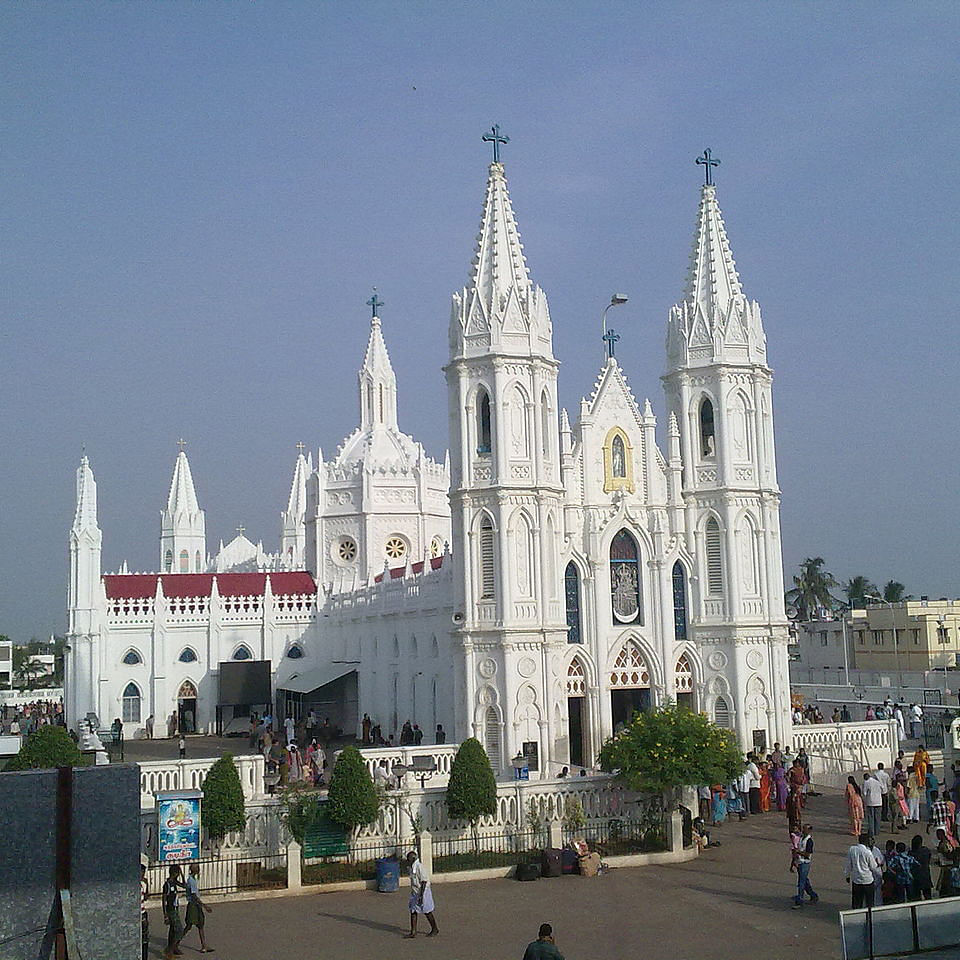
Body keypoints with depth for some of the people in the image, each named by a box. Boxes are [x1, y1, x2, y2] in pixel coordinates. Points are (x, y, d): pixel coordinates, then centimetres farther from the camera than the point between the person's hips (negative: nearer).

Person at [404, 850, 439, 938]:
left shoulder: (419, 867, -21)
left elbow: (424, 882, -22)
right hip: (415, 893, 9)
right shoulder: (412, 868, 7)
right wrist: (413, 893, 23)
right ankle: (413, 932, 8)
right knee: (413, 912, 5)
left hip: (423, 892, -9)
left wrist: (421, 895, -24)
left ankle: (435, 929, 21)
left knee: (427, 912, 4)